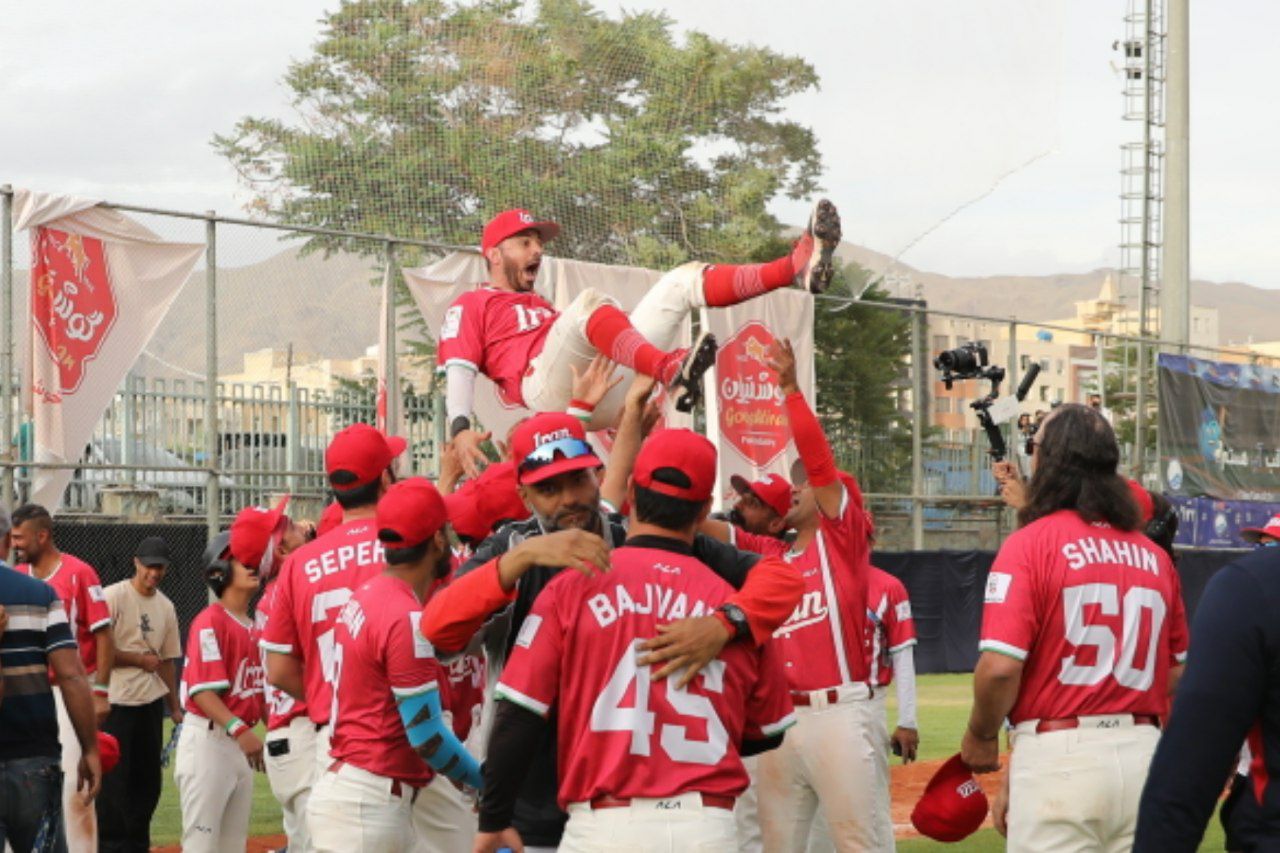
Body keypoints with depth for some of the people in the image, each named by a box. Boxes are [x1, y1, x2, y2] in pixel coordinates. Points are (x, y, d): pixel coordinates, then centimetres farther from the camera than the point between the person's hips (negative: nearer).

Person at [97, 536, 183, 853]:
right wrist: (140, 660, -11)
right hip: (116, 702, -6)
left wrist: (175, 706, 15)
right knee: (113, 778, -6)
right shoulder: (113, 597, -8)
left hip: (151, 701, 6)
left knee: (148, 778, 9)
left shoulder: (165, 606, 12)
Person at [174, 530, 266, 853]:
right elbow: (202, 690, -22)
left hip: (241, 744, 9)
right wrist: (238, 728, -32)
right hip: (208, 740, -9)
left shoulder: (252, 627, 14)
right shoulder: (210, 622, -13)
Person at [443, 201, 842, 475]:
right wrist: (460, 427, -17)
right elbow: (458, 370, 3)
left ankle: (798, 266, -23)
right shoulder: (470, 306, 19)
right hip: (548, 388, -7)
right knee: (590, 301, -34)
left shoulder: (543, 308, 42)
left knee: (684, 280, 0)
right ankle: (671, 369, -60)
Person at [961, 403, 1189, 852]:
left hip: (1058, 756, -5)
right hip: (1144, 755, 5)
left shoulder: (1029, 544, -6)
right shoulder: (1154, 555, 11)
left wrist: (980, 736, 2)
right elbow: (1180, 671, 13)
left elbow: (1001, 666, -14)